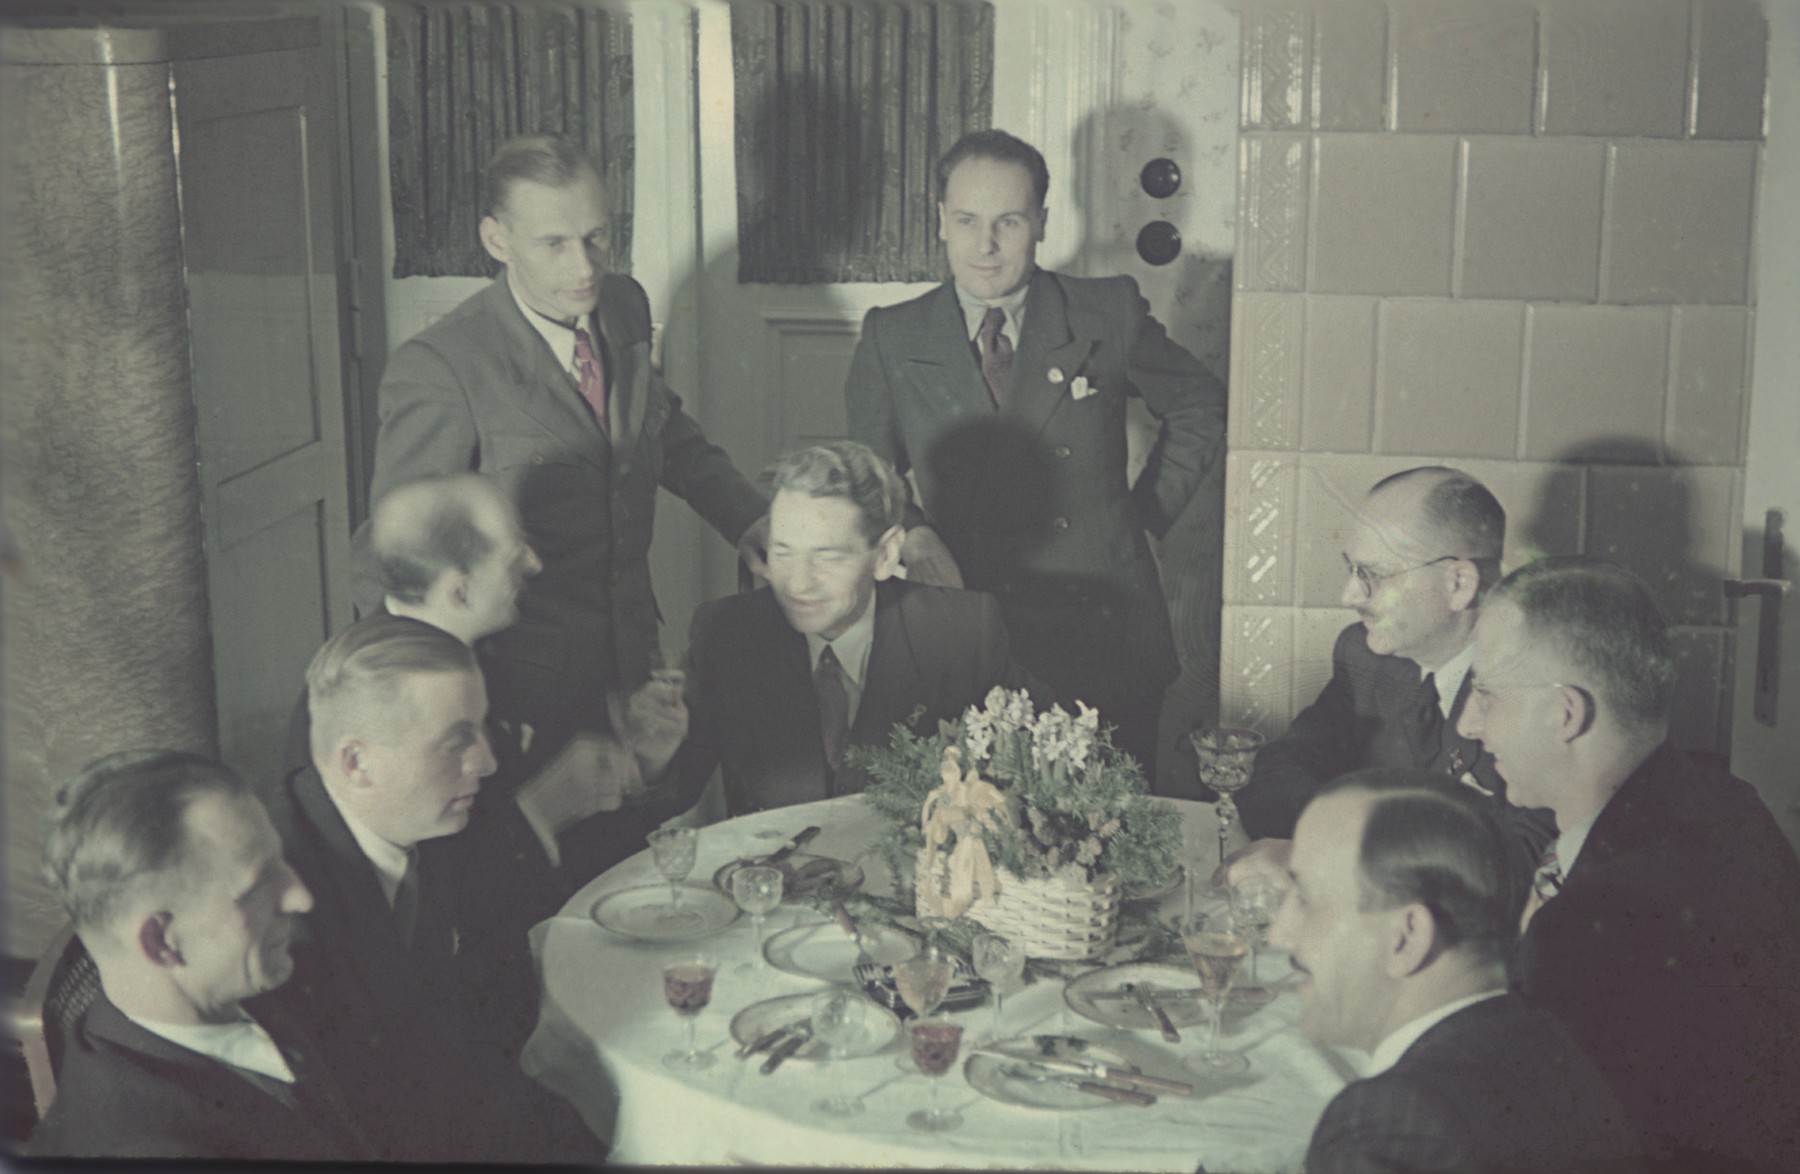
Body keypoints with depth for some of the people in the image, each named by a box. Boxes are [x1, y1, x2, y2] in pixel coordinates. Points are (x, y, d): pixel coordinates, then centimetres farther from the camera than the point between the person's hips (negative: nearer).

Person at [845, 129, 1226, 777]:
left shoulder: (1110, 314, 1)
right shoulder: (889, 340, 3)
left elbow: (1200, 410, 17)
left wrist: (1147, 513, 8)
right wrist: (911, 535, -10)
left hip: (1107, 646, 0)